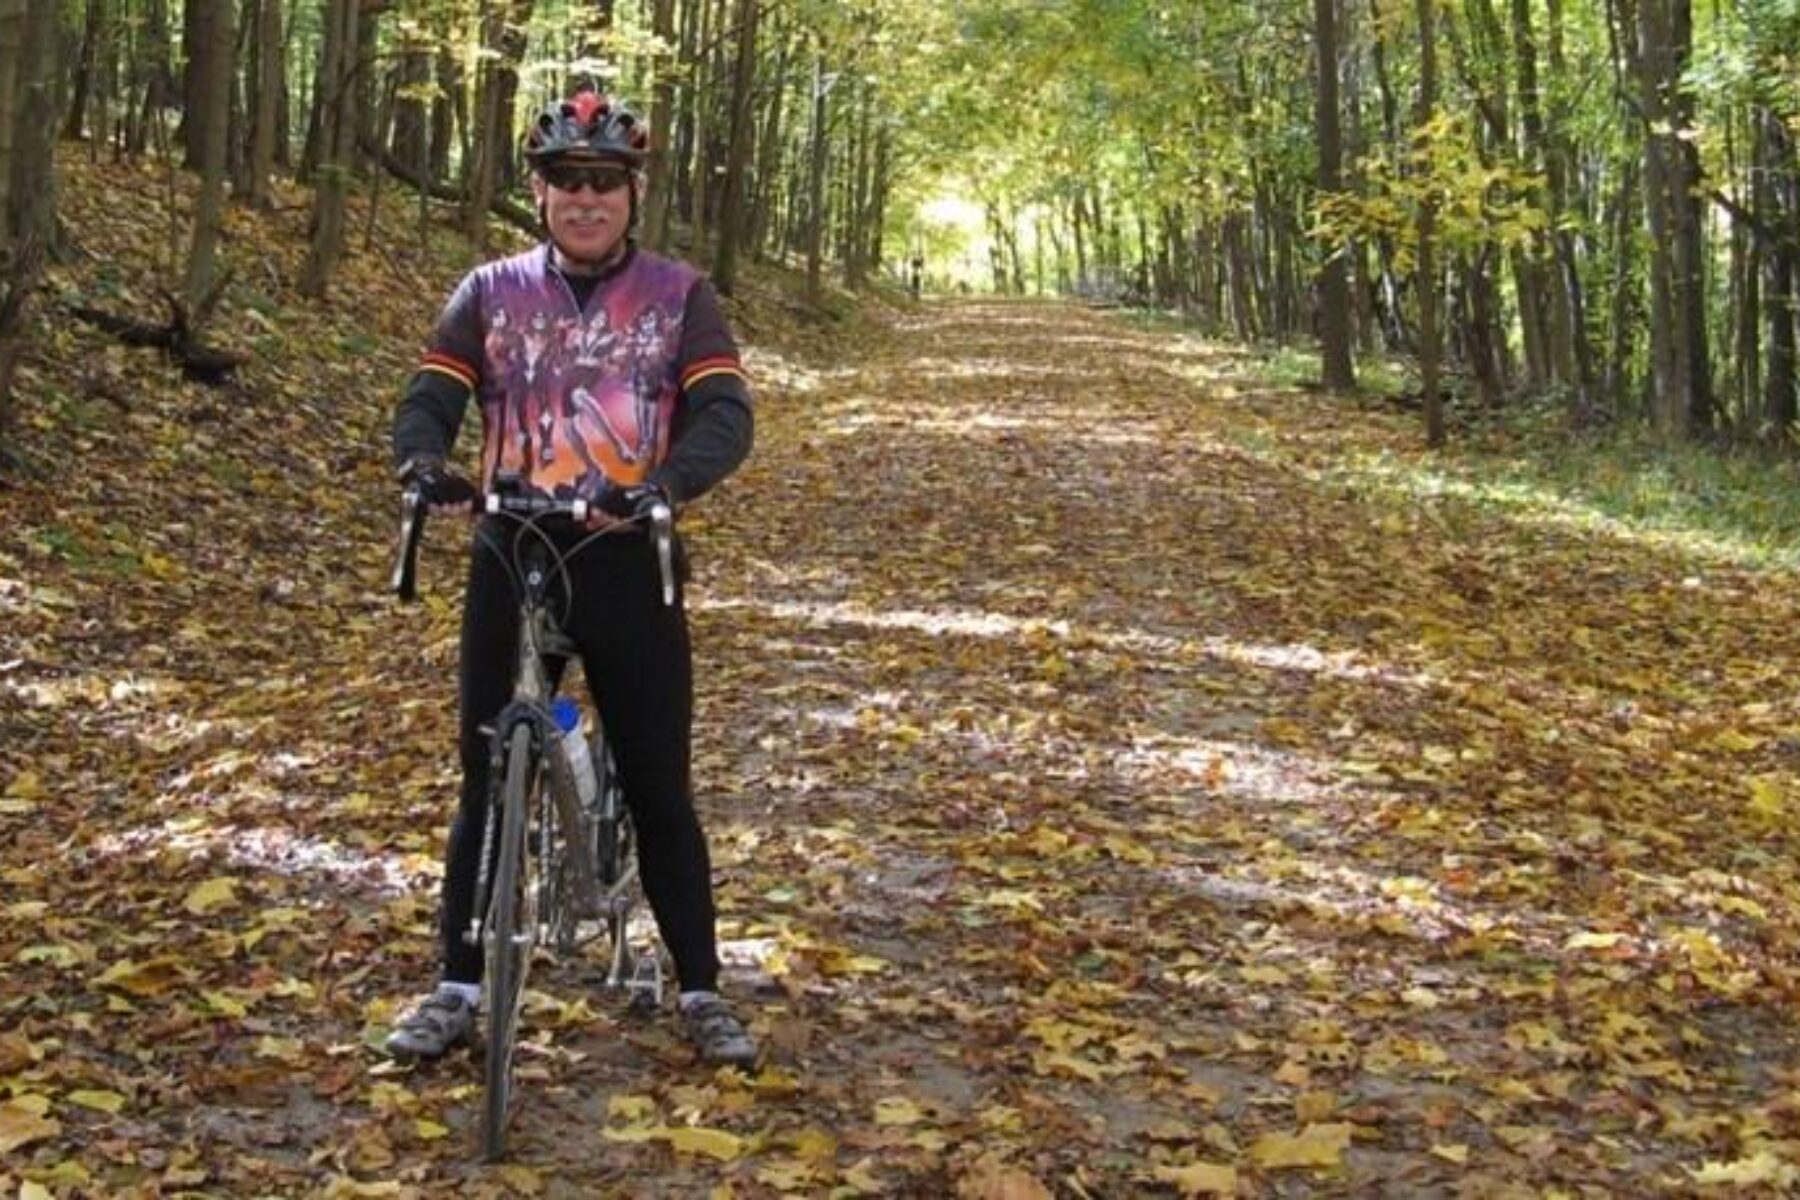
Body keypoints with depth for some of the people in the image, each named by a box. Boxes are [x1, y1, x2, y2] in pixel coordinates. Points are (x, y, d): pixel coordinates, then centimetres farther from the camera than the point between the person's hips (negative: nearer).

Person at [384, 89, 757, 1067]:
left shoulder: (678, 296, 2)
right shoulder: (490, 292, 7)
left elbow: (726, 414, -10)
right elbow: (429, 399, -1)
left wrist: (666, 482, -31)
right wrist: (423, 462, -25)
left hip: (628, 562, -1)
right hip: (510, 556, 2)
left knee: (659, 791, 4)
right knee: (488, 785, 7)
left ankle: (701, 993, 15)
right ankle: (457, 988, 17)